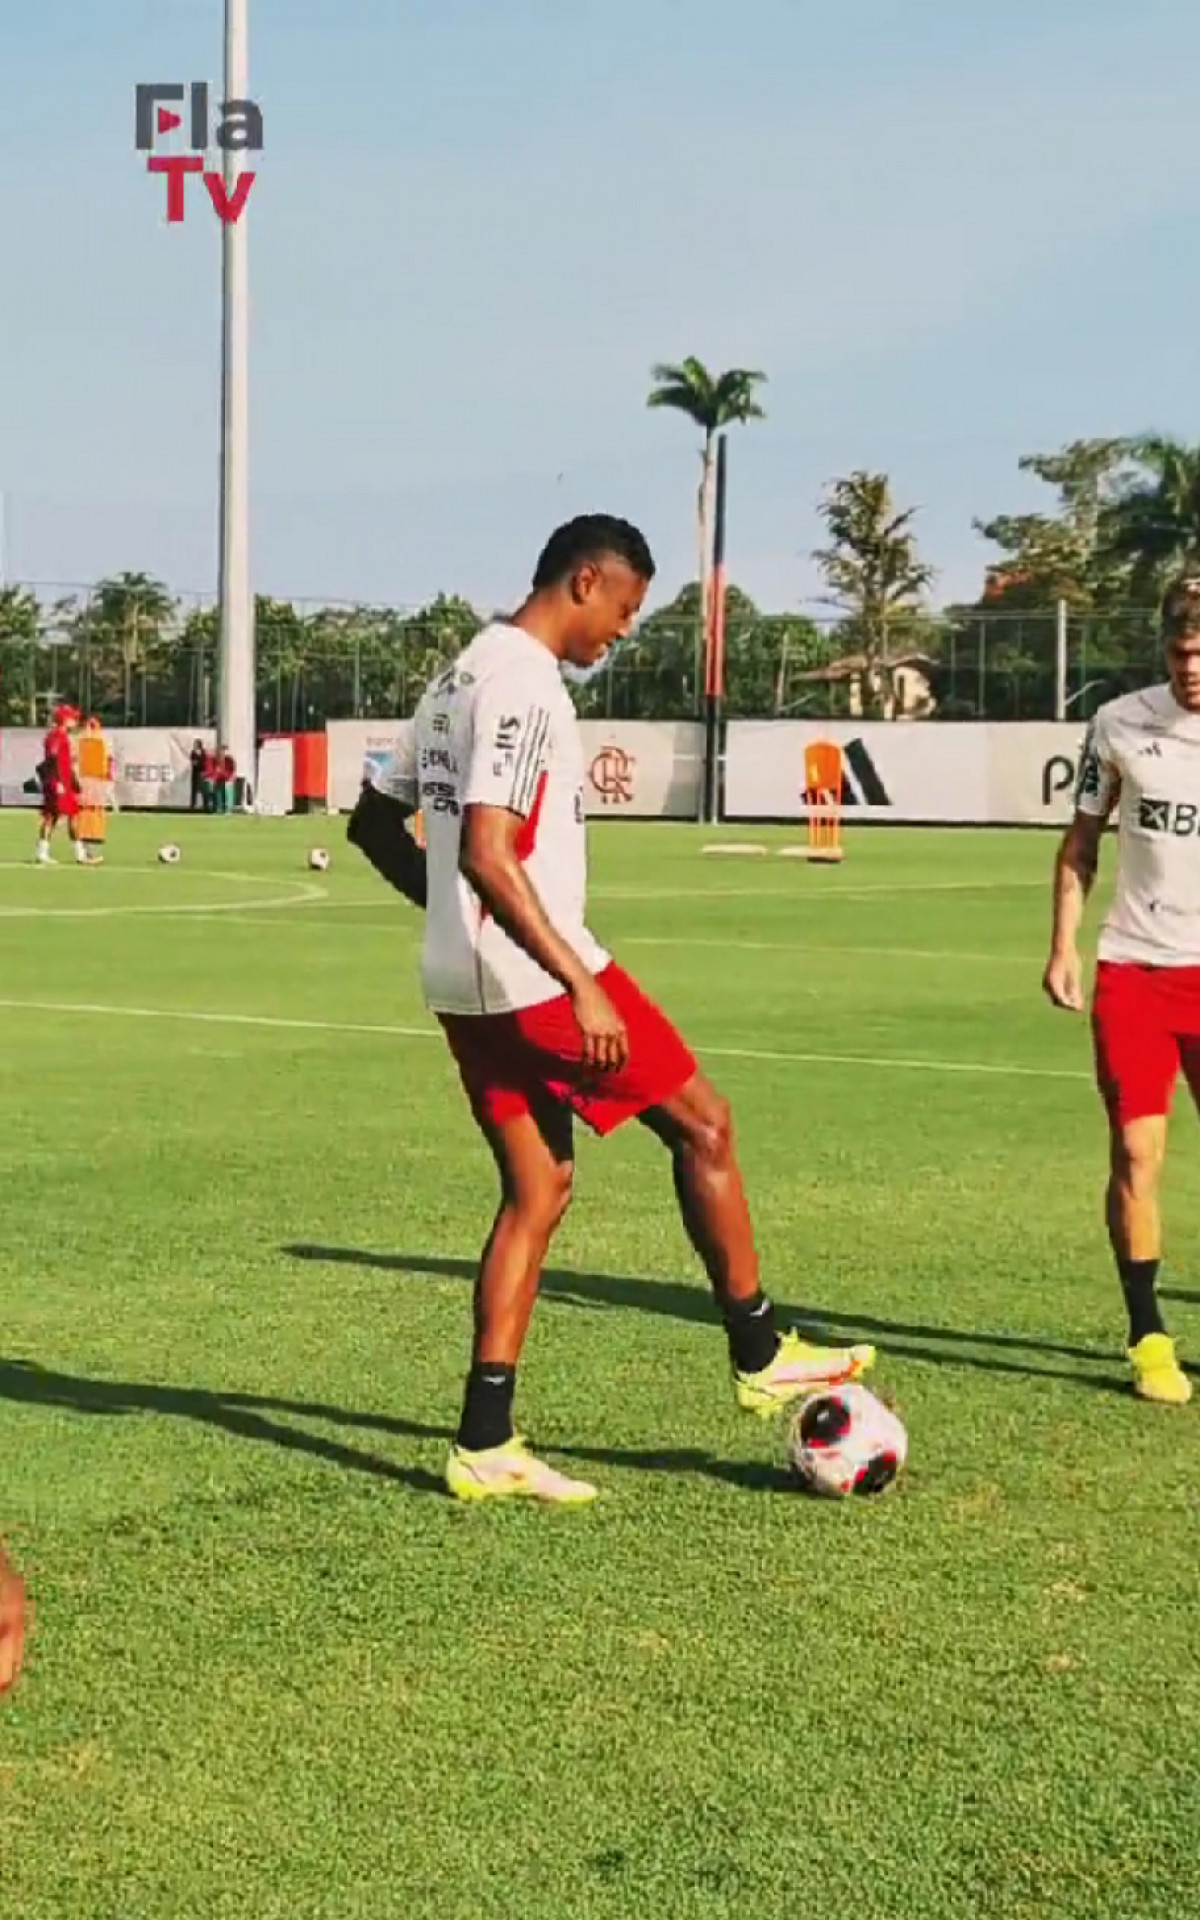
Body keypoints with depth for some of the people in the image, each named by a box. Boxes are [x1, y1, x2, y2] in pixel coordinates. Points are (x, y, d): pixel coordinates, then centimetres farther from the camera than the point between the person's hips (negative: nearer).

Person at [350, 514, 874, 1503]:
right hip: (536, 979, -10)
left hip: (465, 988, 10)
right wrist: (579, 986, -26)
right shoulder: (524, 685, -15)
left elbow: (374, 822, 22)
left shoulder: (462, 675, 16)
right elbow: (486, 852, -25)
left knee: (538, 1188, 12)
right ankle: (761, 1354, 17)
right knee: (702, 1122, 5)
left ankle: (486, 1447, 10)